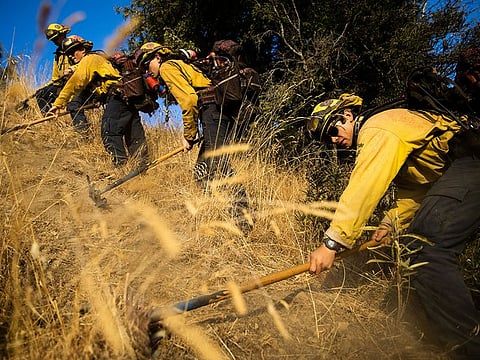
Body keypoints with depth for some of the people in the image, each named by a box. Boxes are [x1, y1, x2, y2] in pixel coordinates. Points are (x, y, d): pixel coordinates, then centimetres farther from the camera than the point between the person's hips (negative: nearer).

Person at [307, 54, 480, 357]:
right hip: (454, 172, 11)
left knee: (428, 252, -22)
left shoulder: (378, 129, -12)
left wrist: (332, 242, -26)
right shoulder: (377, 139, 20)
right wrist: (393, 222, 9)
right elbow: (413, 187, 20)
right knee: (415, 241, 13)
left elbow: (362, 190, -25)